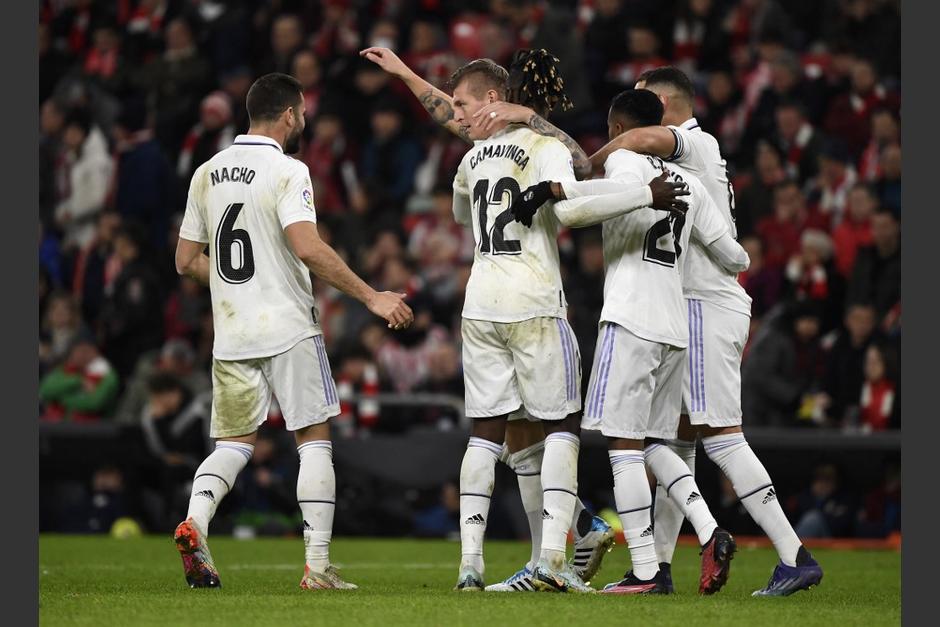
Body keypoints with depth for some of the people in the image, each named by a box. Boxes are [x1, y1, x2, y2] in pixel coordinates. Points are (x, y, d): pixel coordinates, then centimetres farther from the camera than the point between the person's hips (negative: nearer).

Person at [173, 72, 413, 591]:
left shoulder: (207, 173, 9)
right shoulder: (286, 172, -10)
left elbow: (187, 260, 13)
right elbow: (308, 248, -23)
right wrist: (370, 297, -18)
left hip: (230, 333, 5)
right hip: (287, 329, -5)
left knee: (234, 442, 14)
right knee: (314, 440, 3)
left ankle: (195, 520, -13)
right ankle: (317, 564, -2)